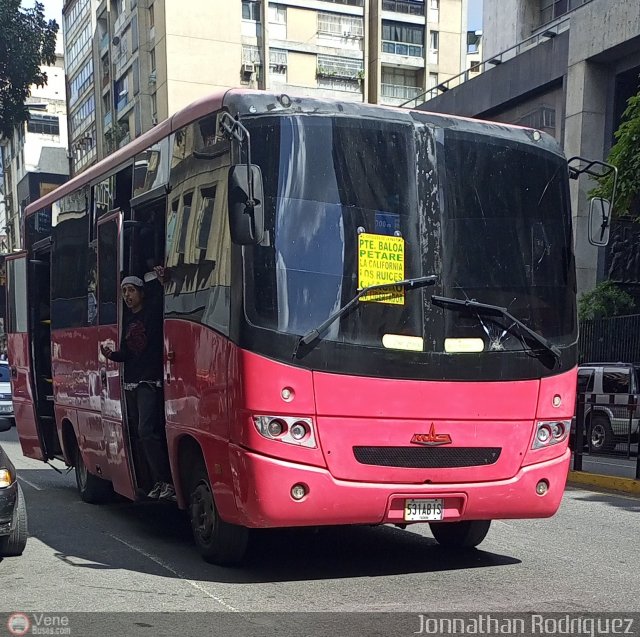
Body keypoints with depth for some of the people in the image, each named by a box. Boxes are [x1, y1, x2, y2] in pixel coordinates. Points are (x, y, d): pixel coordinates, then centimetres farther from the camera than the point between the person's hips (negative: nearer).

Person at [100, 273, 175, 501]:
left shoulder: (154, 313, -3)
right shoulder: (127, 320, 19)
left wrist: (163, 282, -28)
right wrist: (111, 354, 2)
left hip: (150, 381, -8)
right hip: (130, 383, 8)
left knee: (147, 431, -18)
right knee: (140, 434, 6)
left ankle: (166, 481, -14)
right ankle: (158, 482, 11)